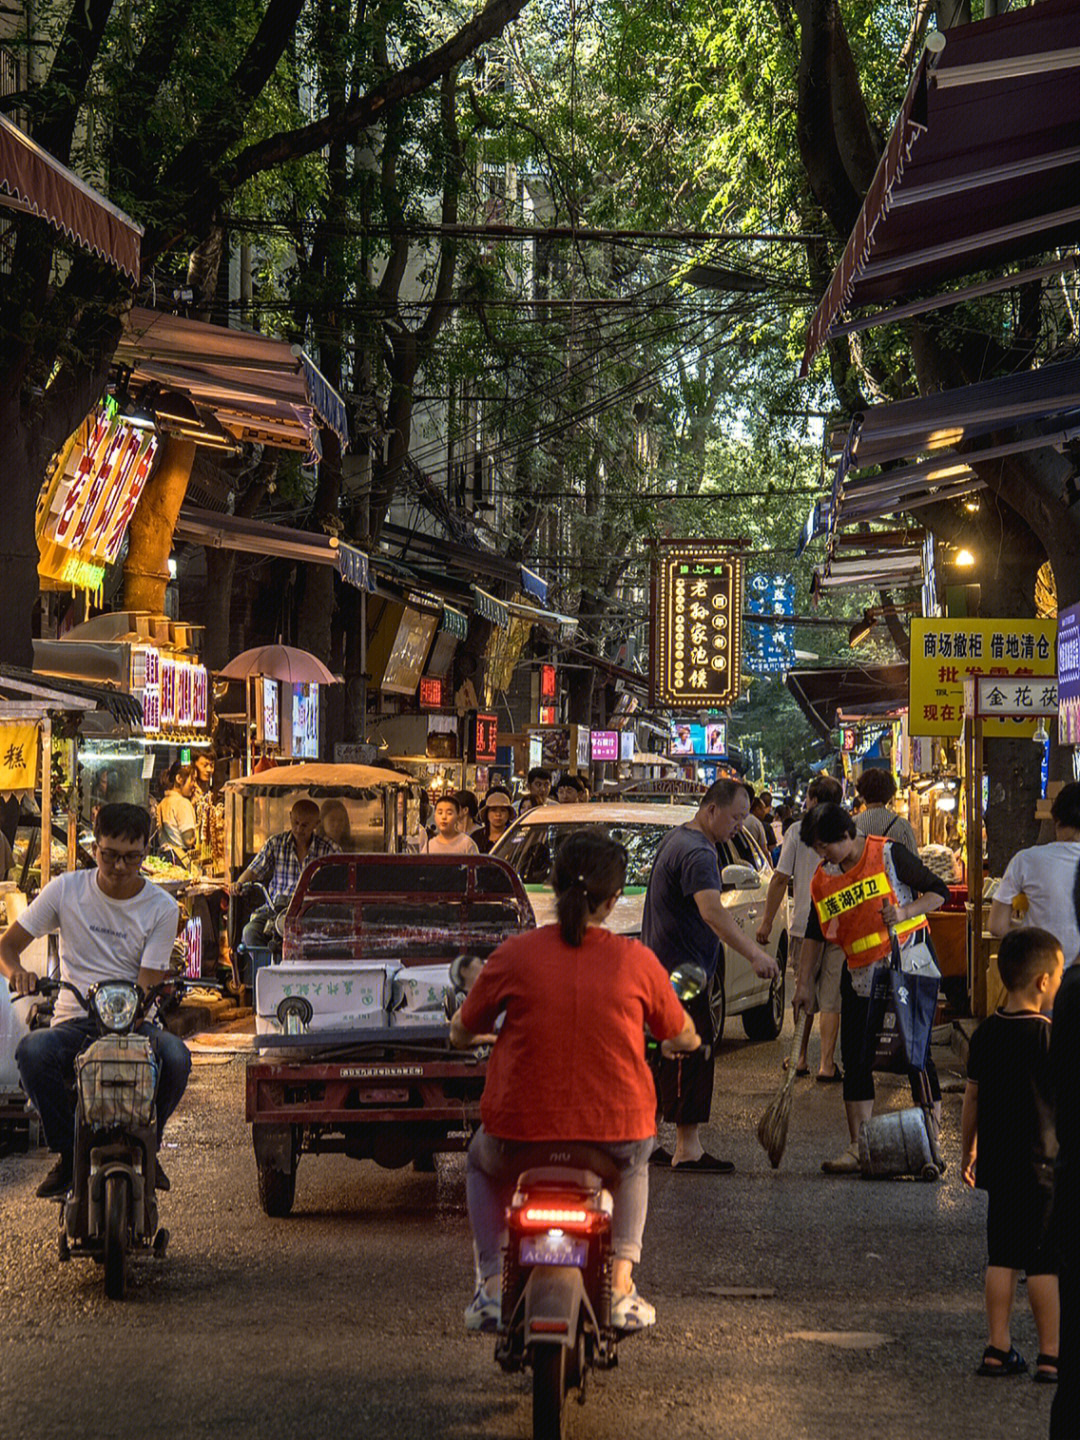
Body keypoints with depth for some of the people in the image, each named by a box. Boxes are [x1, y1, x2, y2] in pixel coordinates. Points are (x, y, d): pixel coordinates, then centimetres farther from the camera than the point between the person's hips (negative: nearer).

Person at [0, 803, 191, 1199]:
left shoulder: (162, 908, 1)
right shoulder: (65, 890, 2)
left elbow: (147, 987, -4)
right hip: (74, 1024, 0)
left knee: (175, 1056, -34)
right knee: (32, 1050, -34)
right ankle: (68, 1152, -13)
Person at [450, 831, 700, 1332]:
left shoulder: (515, 954, -7)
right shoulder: (637, 961, -5)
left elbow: (460, 1035, 5)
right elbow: (683, 1037, 10)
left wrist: (484, 1031, 30)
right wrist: (685, 1040, 36)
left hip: (521, 1128, 0)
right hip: (616, 1131, 1)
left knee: (482, 1162, 36)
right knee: (634, 1161, 38)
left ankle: (492, 1282, 22)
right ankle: (620, 1282, 22)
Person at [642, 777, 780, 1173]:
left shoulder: (676, 838, 15)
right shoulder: (697, 854, -20)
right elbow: (712, 911, -34)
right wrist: (754, 953, -41)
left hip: (658, 966, 11)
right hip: (681, 971, -11)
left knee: (658, 1056, 15)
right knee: (692, 1056, -8)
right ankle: (688, 1150, -8)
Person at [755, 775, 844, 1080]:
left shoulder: (796, 832, -2)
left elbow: (780, 879, -3)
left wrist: (767, 921, 3)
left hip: (803, 926, 0)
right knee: (831, 998, 3)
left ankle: (801, 1058, 18)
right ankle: (827, 1064, 0)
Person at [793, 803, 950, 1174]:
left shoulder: (888, 855, -9)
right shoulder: (822, 880, 6)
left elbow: (939, 891, -5)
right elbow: (814, 936, 11)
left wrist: (905, 912, -20)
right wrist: (805, 984, 4)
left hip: (909, 965, -5)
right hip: (860, 976, 5)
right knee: (855, 1059, 1)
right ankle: (858, 1150, 6)